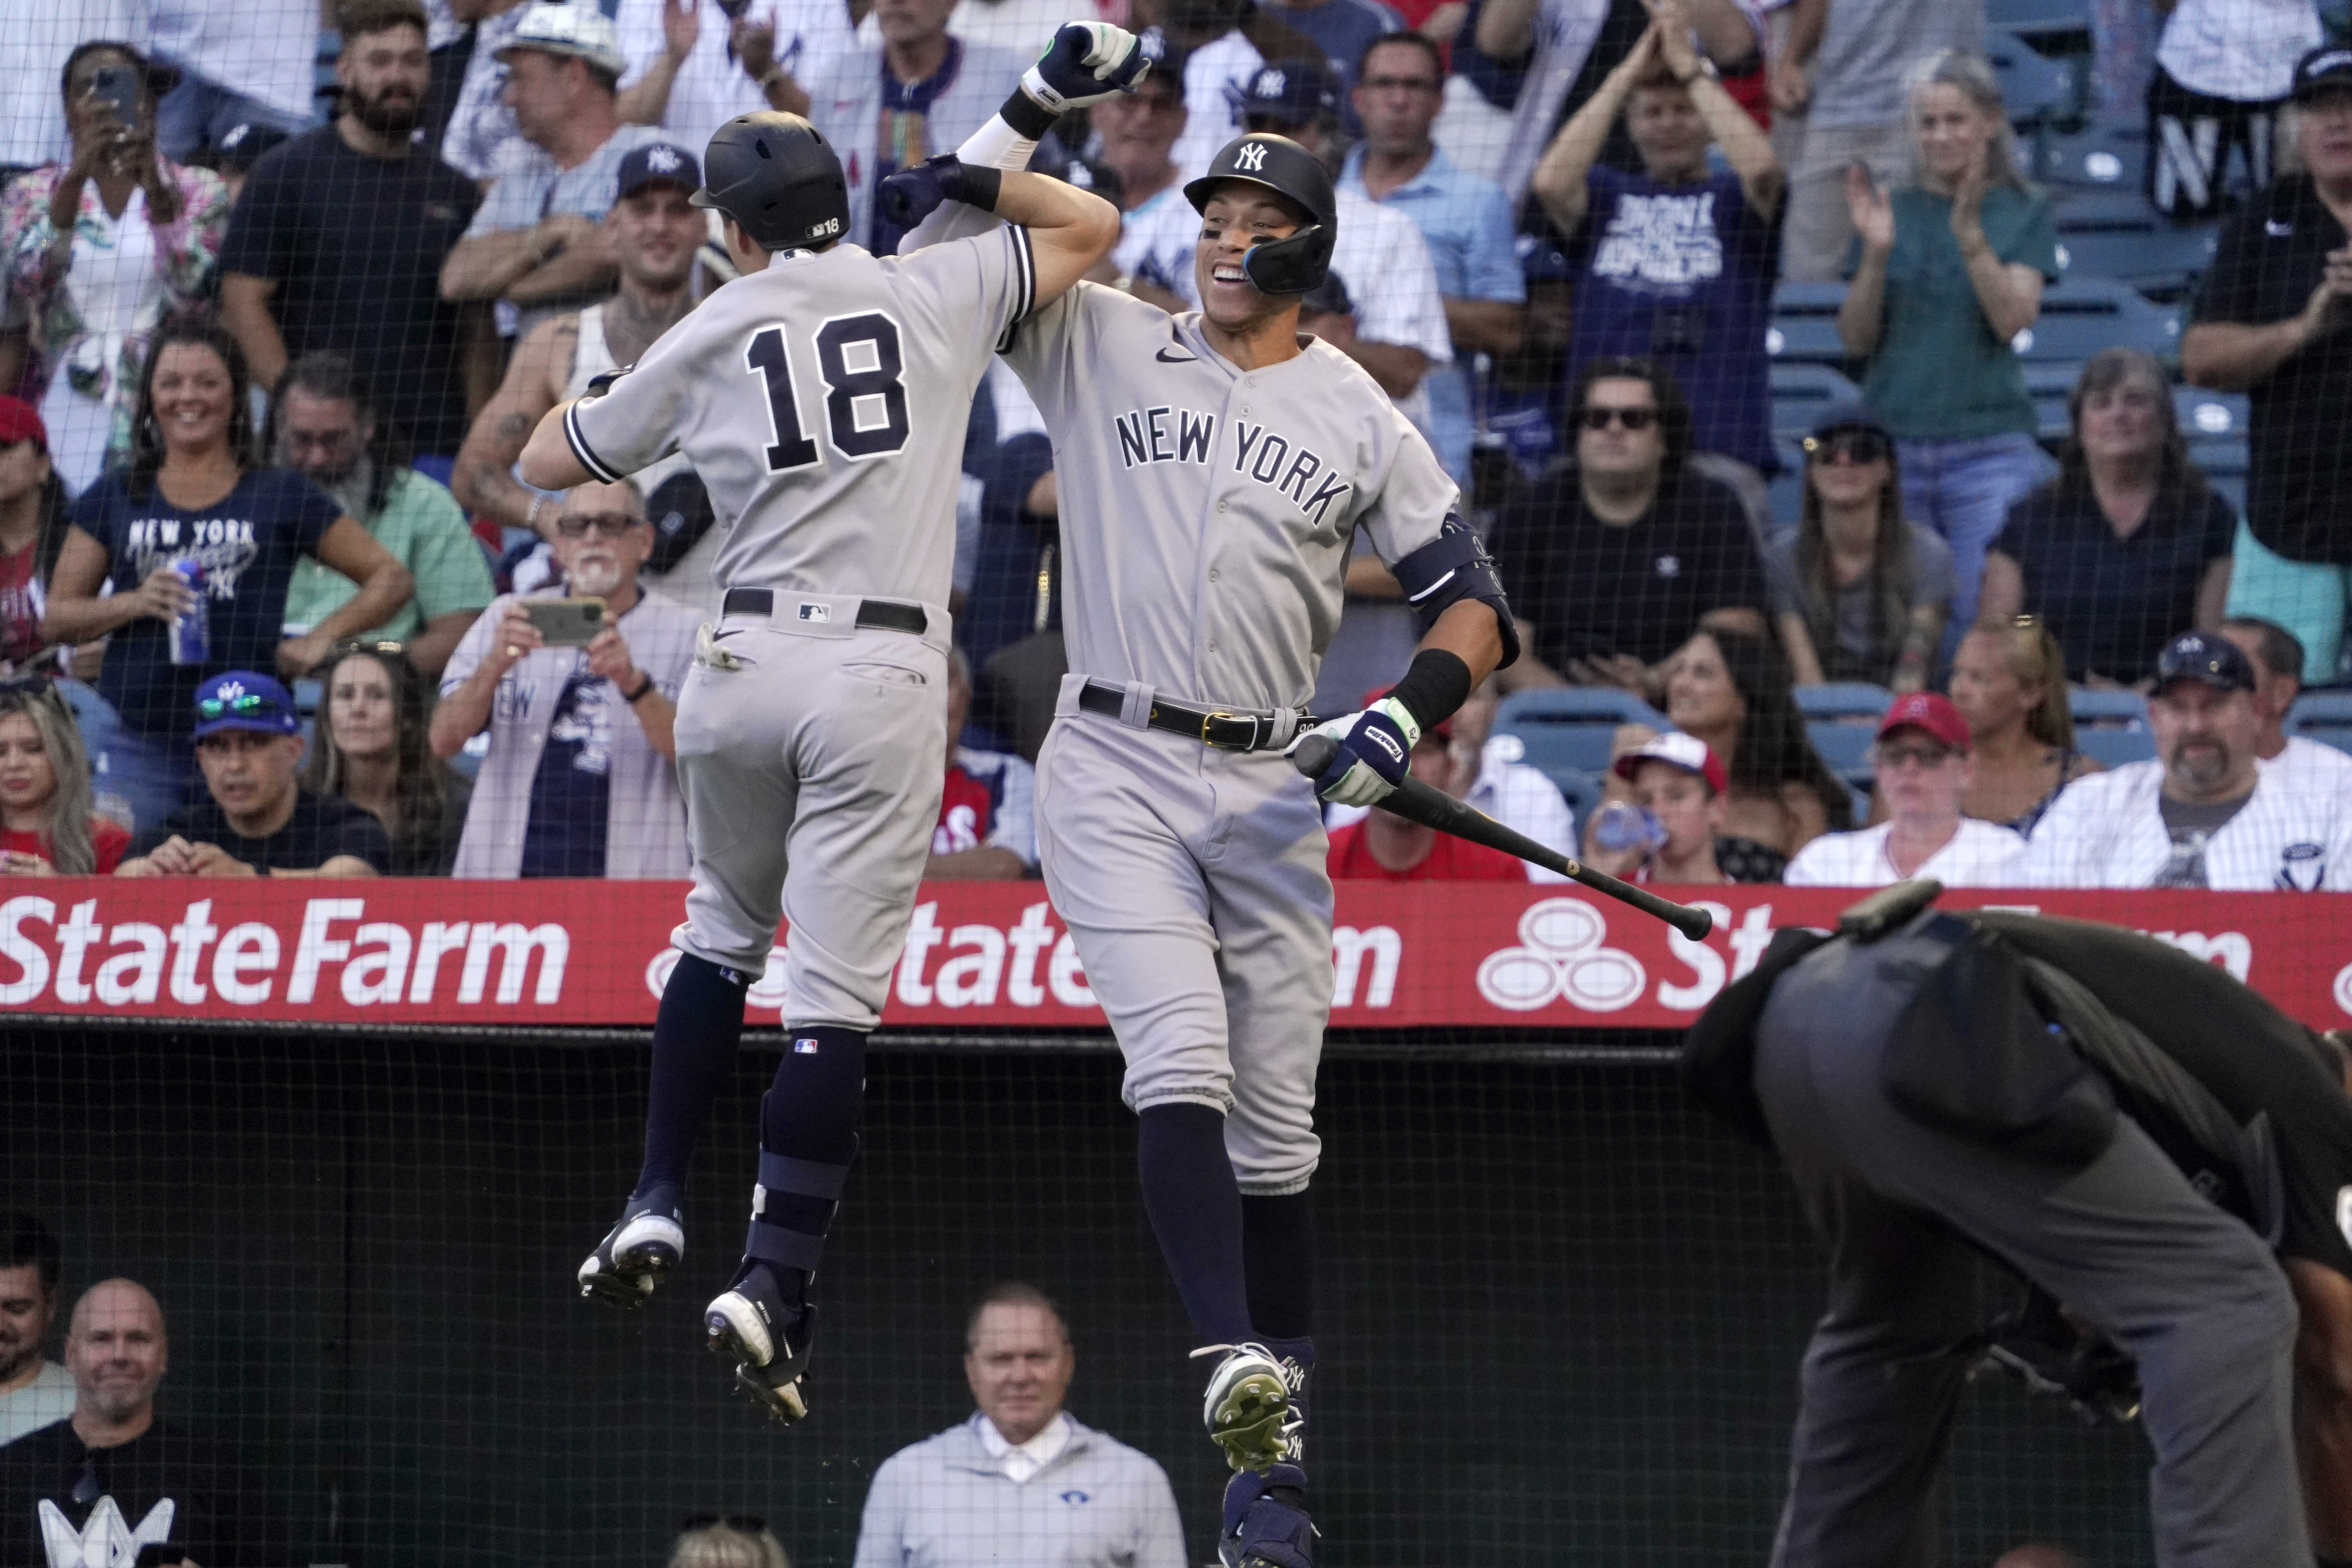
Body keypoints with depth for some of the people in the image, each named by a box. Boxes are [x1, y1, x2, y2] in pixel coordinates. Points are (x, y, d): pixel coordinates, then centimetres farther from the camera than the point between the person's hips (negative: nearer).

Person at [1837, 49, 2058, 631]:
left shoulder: (2025, 215, 6)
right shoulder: (1891, 211, 11)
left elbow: (2014, 319, -8)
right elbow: (1856, 338, 5)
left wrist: (1971, 236, -20)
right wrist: (1875, 252, -10)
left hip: (1989, 446, -2)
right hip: (1892, 443, 2)